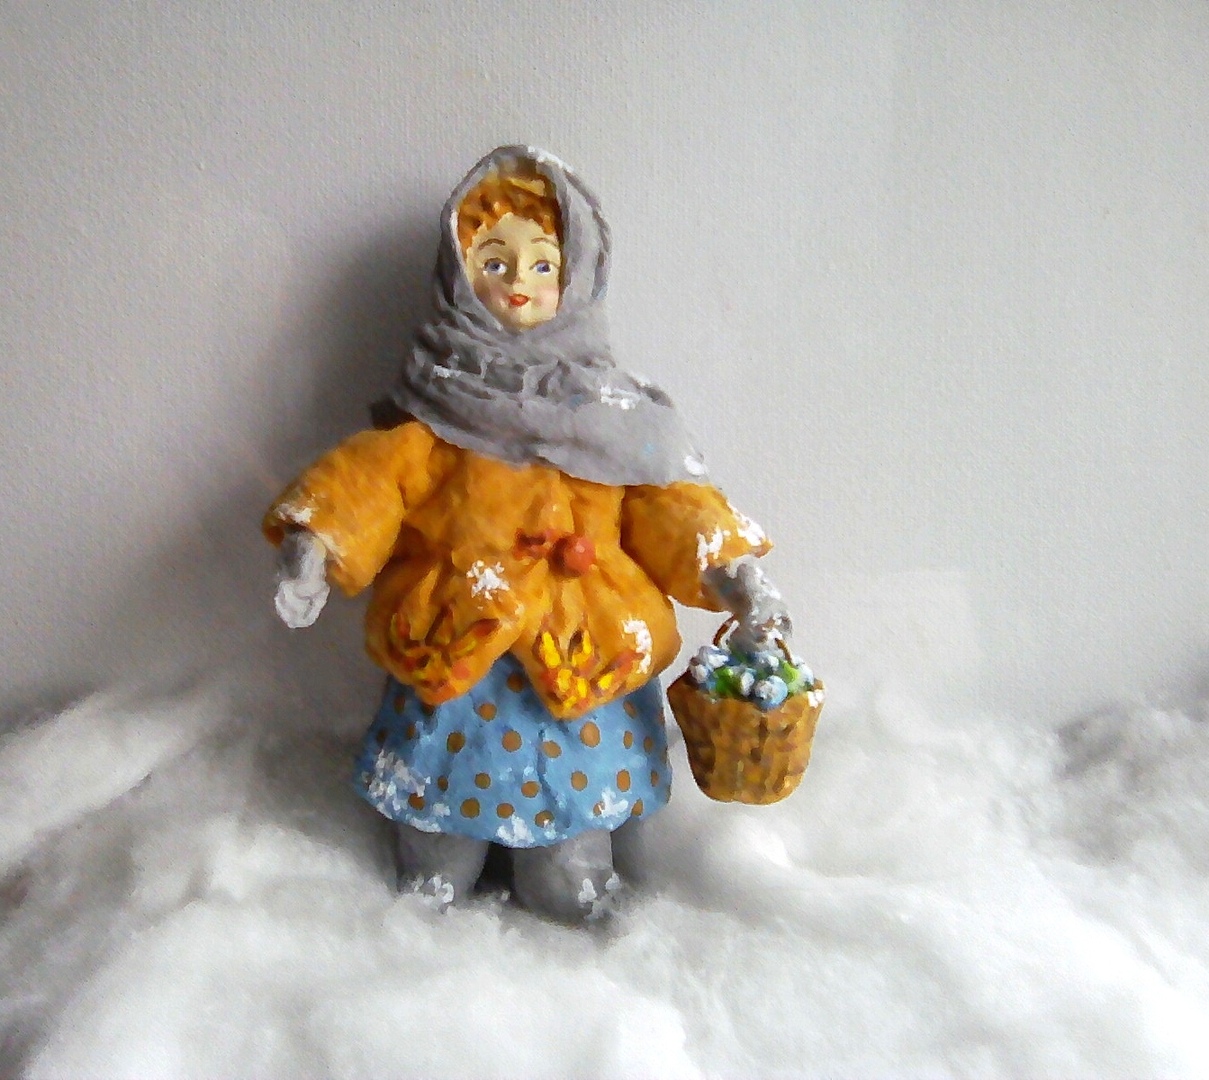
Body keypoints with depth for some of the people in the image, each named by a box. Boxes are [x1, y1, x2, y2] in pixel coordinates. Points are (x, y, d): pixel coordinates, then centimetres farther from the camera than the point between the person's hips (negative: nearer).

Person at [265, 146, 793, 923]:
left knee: (573, 891, 10)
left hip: (585, 649, 0)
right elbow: (377, 476, -5)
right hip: (450, 646, 0)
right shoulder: (442, 406, 5)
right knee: (432, 885, 15)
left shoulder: (610, 411, 7)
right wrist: (314, 543, -22)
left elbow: (671, 503, 1)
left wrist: (735, 575, -12)